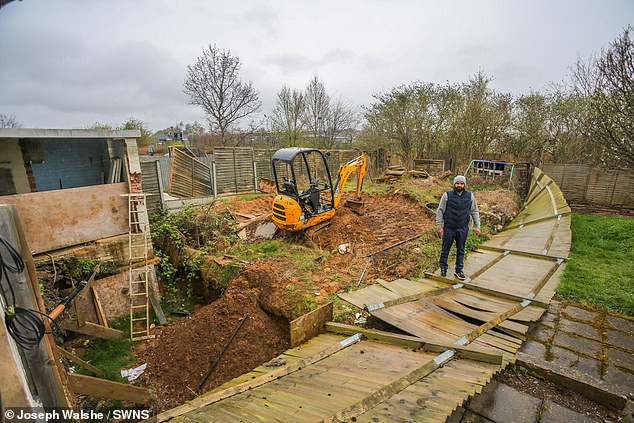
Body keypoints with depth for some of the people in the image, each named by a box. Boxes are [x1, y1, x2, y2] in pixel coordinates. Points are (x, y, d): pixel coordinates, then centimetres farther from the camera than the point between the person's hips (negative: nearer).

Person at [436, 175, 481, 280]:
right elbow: (440, 211, -2)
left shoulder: (470, 196, 3)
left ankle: (459, 270, 25)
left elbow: (475, 212, 10)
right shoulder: (447, 195, -5)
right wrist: (439, 226, -5)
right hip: (449, 228, -2)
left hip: (463, 228, 2)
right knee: (445, 249, 8)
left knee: (461, 250, 12)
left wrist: (477, 226, 5)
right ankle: (443, 268, 23)